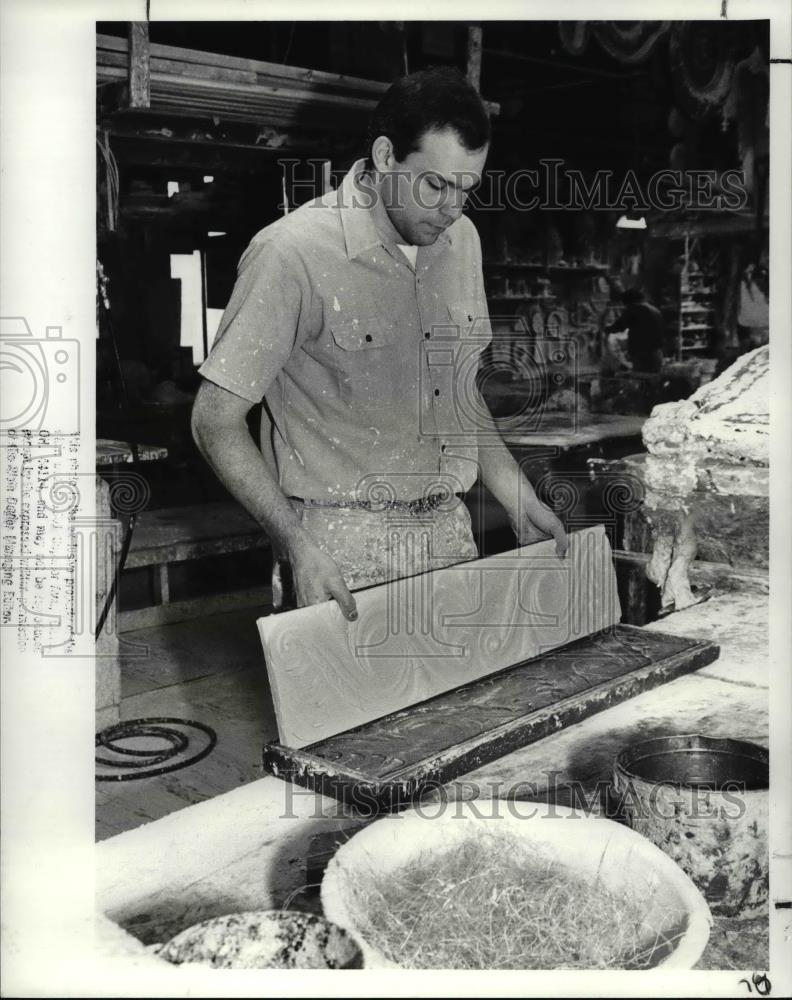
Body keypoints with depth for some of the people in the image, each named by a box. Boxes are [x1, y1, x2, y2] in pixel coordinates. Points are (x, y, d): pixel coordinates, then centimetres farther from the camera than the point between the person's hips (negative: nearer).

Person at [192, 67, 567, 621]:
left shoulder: (460, 239, 8)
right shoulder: (293, 253, -15)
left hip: (450, 533, 6)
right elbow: (215, 421, -13)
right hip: (342, 550, -6)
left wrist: (522, 503, 13)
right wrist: (296, 544, -21)